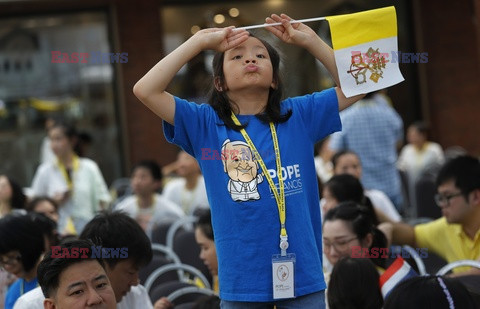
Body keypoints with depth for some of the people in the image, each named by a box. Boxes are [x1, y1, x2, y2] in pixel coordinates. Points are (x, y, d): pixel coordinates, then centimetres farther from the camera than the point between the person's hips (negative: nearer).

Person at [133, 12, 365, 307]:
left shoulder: (300, 115, 7)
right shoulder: (205, 124, 2)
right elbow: (145, 90, -8)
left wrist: (310, 39, 2)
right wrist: (199, 41, -4)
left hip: (303, 276, 1)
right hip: (242, 281, -1)